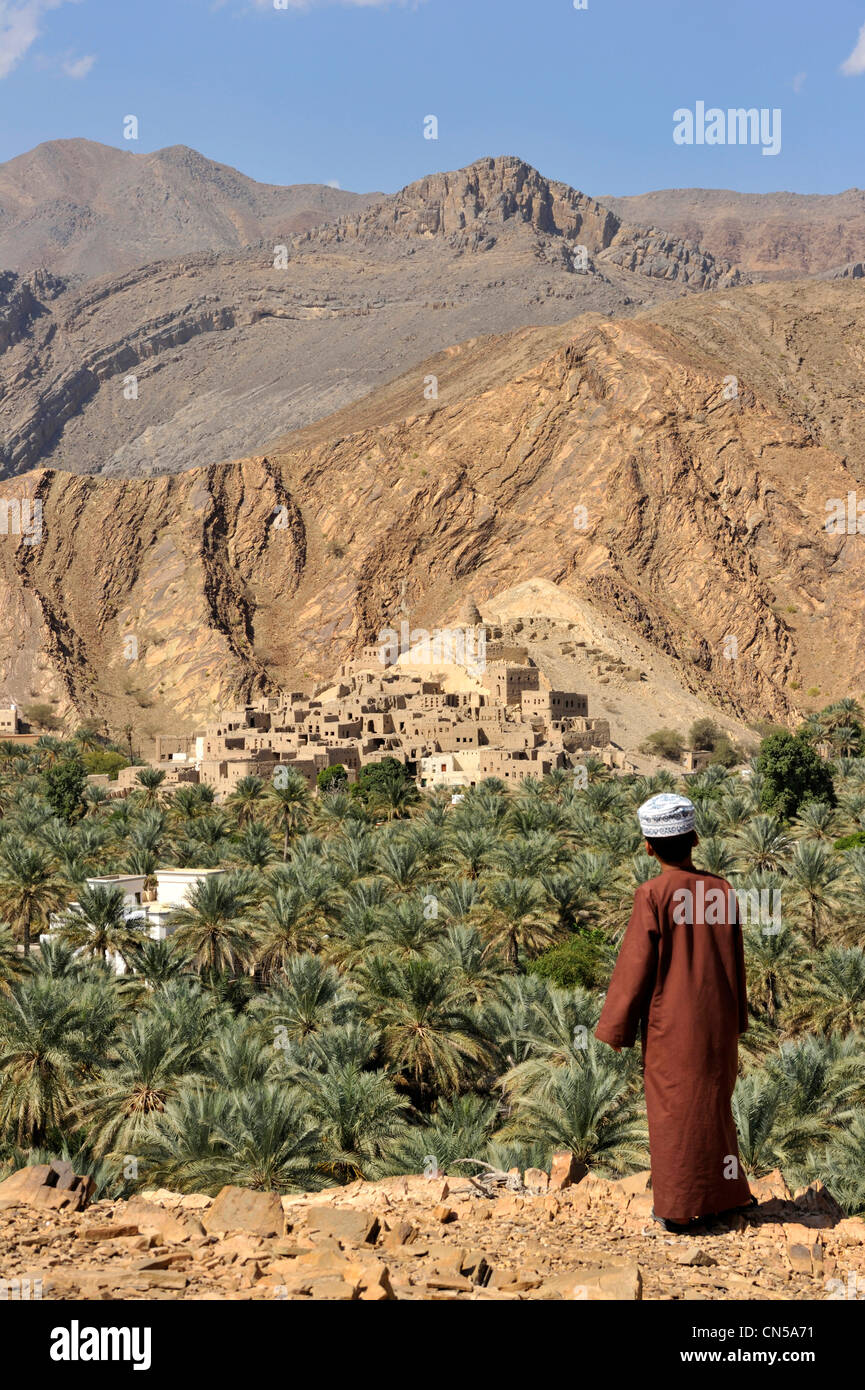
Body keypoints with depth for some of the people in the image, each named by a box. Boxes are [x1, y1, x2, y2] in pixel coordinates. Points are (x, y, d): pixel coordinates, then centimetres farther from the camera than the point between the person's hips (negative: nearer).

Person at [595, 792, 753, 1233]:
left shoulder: (653, 895, -17)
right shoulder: (722, 891, -4)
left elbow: (635, 967, -13)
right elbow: (735, 963, 5)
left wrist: (616, 1028, -3)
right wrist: (736, 1023, 16)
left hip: (670, 1026, -4)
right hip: (717, 1023, 4)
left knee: (673, 1111, 7)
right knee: (714, 1106, 17)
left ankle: (676, 1208, 14)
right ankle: (722, 1197, 26)